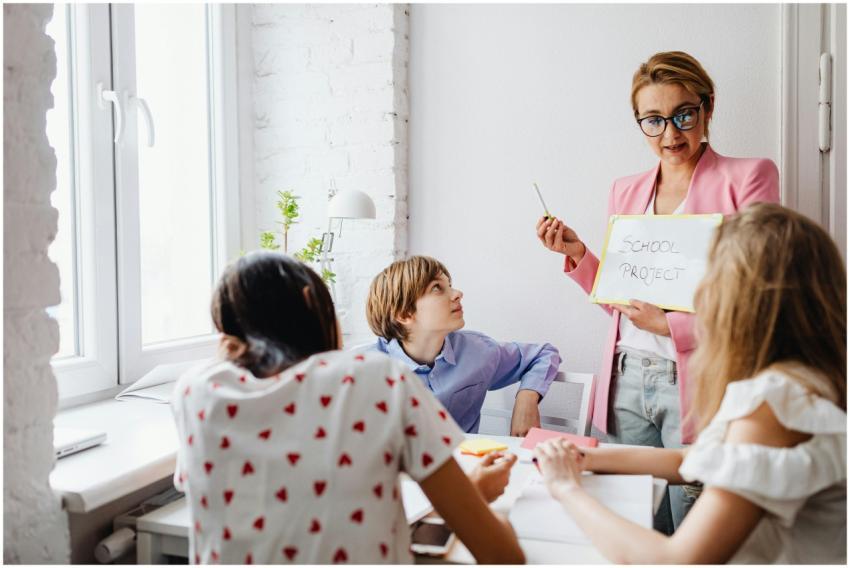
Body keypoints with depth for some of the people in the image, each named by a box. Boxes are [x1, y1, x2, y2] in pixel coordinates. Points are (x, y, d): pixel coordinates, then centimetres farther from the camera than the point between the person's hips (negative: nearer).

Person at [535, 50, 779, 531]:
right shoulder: (626, 191, 13)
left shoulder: (748, 177, -1)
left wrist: (672, 325, -14)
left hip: (697, 384, -4)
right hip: (626, 381, 4)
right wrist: (578, 255, 2)